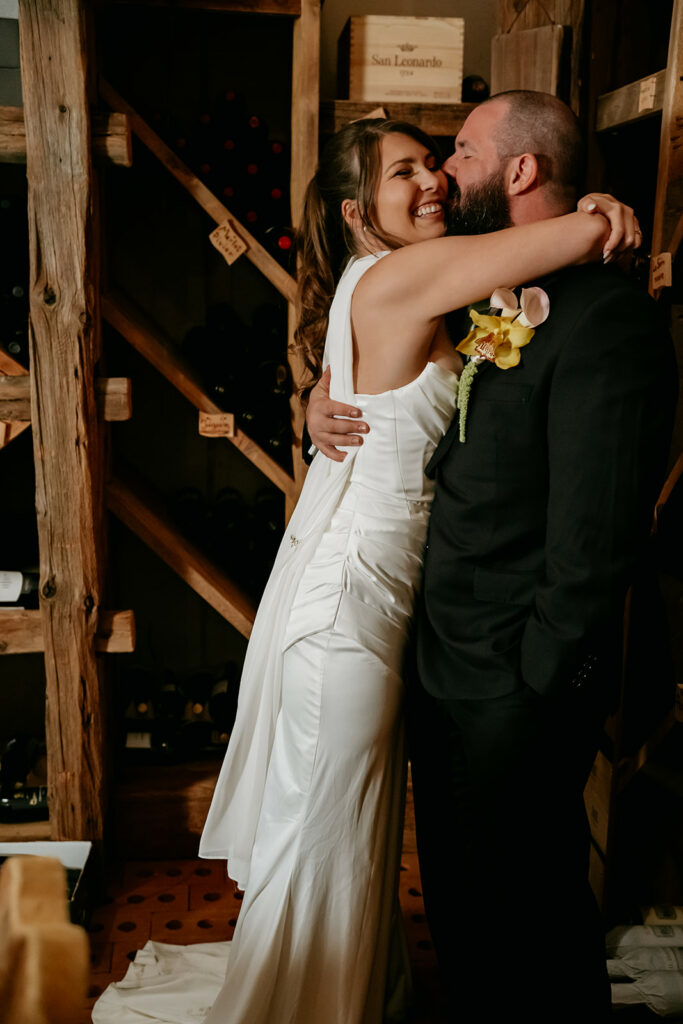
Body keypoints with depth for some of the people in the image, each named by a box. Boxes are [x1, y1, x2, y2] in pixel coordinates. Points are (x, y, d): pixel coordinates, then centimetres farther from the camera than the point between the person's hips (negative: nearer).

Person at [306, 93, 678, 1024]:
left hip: (519, 687, -8)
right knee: (454, 888, 26)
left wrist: (537, 682, -16)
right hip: (444, 660, 9)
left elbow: (595, 539, -24)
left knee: (521, 906, 14)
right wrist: (324, 396, 3)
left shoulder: (606, 319, -20)